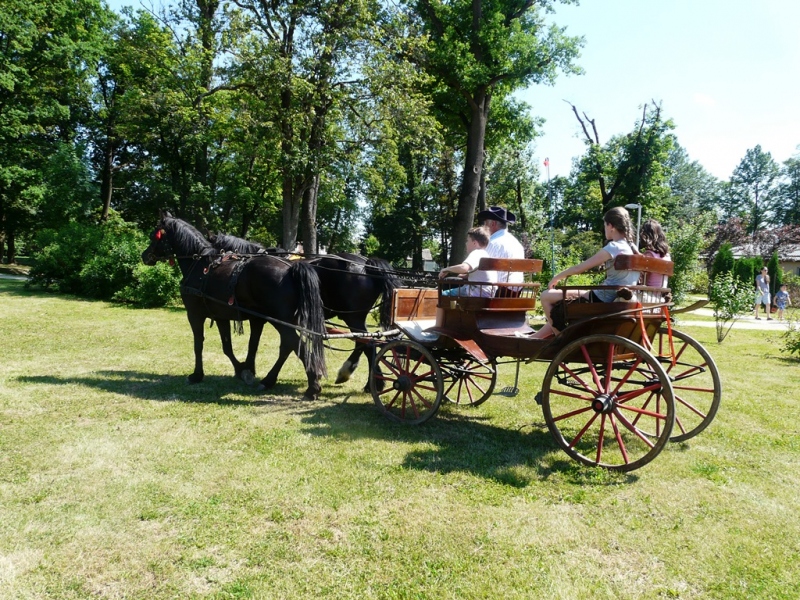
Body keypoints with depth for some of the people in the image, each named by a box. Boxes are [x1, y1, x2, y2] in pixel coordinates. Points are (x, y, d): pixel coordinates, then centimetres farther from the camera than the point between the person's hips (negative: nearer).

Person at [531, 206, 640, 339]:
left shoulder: (613, 247, -18)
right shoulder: (632, 248, 8)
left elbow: (579, 268, -13)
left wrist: (557, 277, 3)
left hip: (600, 300, -10)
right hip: (615, 300, 10)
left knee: (546, 296, -1)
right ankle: (536, 337, 32)